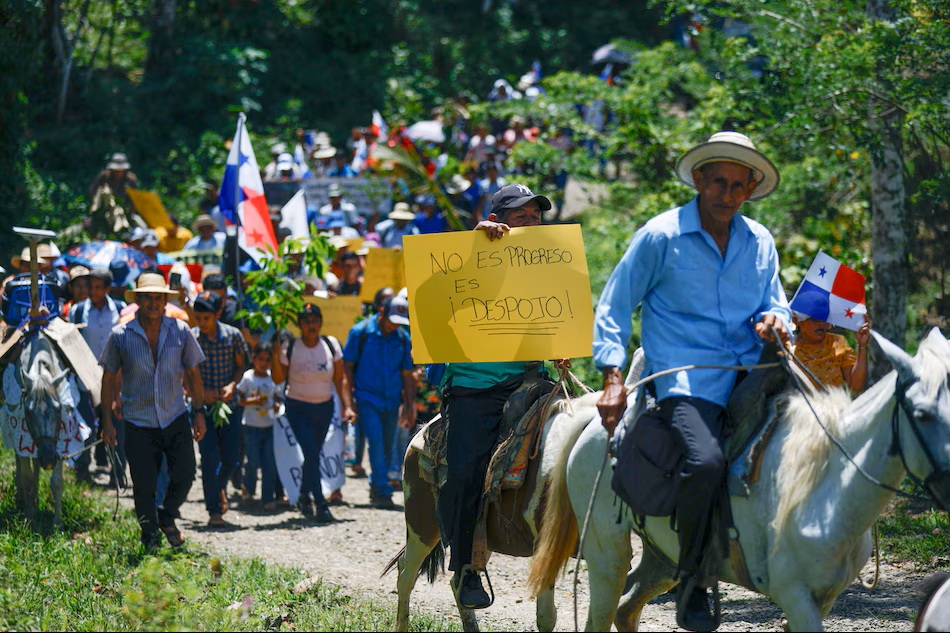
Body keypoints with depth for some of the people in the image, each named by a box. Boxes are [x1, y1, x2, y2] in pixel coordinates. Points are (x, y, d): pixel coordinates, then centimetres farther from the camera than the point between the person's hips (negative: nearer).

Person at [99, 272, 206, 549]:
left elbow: (193, 373, 9)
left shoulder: (180, 331, 0)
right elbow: (109, 378, 3)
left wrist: (199, 412, 6)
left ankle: (167, 518, 23)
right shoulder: (120, 335, -5)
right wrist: (107, 421, 1)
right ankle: (150, 537, 19)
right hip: (139, 422, -1)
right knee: (144, 485, 1)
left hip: (176, 418, 1)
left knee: (185, 475, -6)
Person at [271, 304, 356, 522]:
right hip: (298, 408, -3)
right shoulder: (289, 347, -9)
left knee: (314, 453, 11)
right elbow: (278, 379, -3)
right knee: (312, 453, -16)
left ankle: (304, 497, 33)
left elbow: (340, 378, 1)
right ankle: (321, 504, -16)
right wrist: (275, 357, -19)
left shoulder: (331, 345, -3)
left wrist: (347, 407, -6)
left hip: (324, 407, 3)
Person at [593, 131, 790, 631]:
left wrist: (774, 319, -4)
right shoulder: (660, 236, 2)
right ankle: (690, 582, -15)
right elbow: (614, 307, 5)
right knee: (706, 459, -30)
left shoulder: (760, 242, 16)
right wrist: (613, 378, -4)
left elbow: (774, 303, 22)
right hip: (685, 379, -5)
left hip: (749, 376, 5)